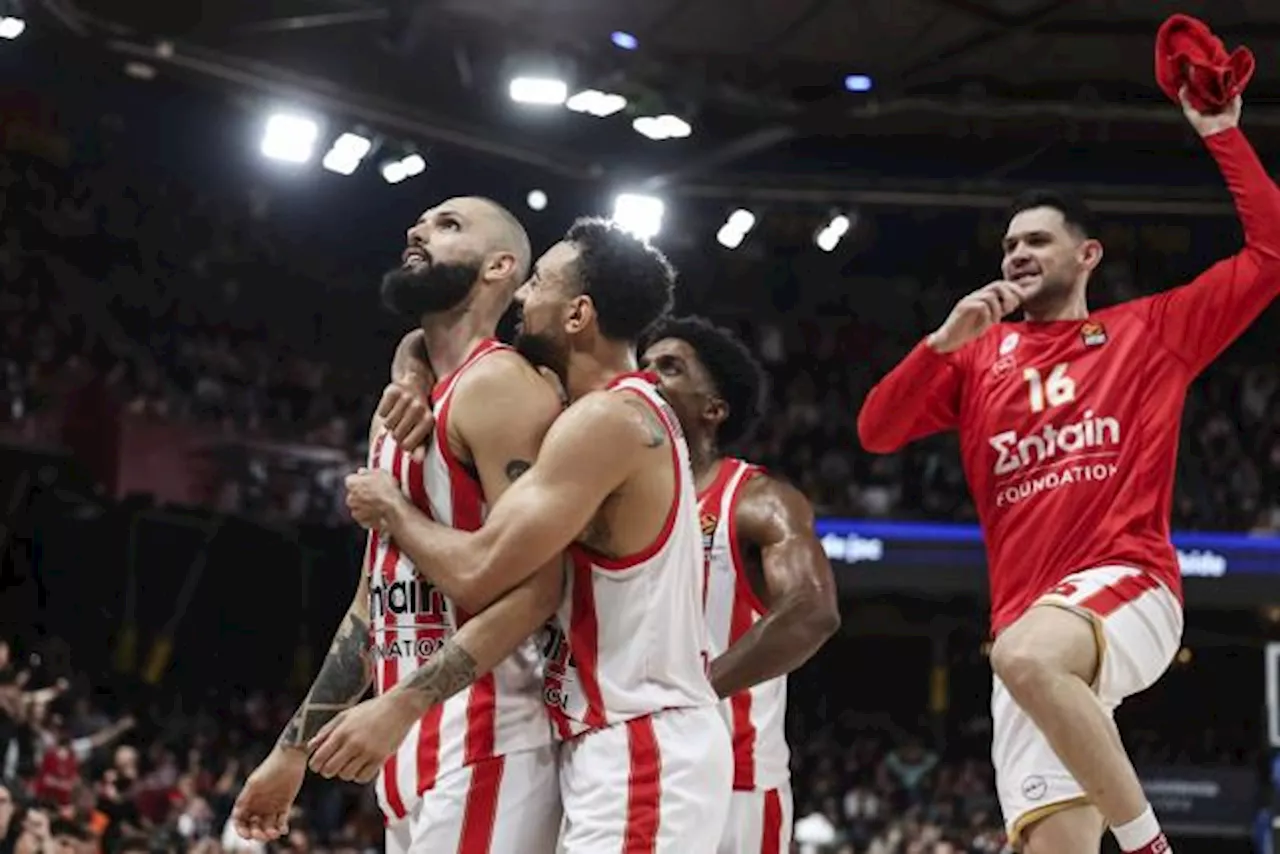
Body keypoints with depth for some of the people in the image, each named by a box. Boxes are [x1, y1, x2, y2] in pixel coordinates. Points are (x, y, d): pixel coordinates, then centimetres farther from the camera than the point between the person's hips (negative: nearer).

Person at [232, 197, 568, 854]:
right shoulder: (401, 410, 20)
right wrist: (292, 750, 24)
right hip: (418, 749, 9)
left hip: (483, 747, -9)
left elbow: (535, 585, -19)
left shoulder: (496, 384, -9)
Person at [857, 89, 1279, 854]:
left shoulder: (1150, 331, 14)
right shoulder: (979, 357, 21)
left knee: (1027, 657, -39)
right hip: (1032, 625, 4)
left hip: (1128, 585, -4)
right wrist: (945, 342, -2)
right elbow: (876, 432, 11)